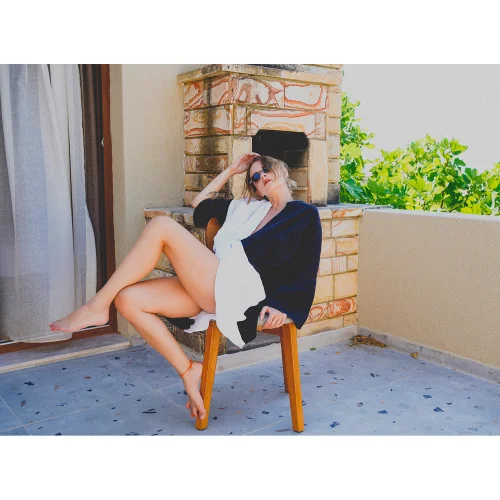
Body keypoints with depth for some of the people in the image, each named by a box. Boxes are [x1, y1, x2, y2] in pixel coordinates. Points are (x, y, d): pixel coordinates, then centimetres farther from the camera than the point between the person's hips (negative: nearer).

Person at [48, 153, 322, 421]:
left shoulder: (305, 214, 12)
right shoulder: (246, 207, 29)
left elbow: (306, 273, 3)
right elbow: (199, 205, 37)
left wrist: (281, 305, -13)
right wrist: (230, 171, 36)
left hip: (243, 293, -8)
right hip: (212, 290, 8)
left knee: (161, 225, -19)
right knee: (127, 299, -10)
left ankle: (97, 306, -12)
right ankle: (188, 371, -3)